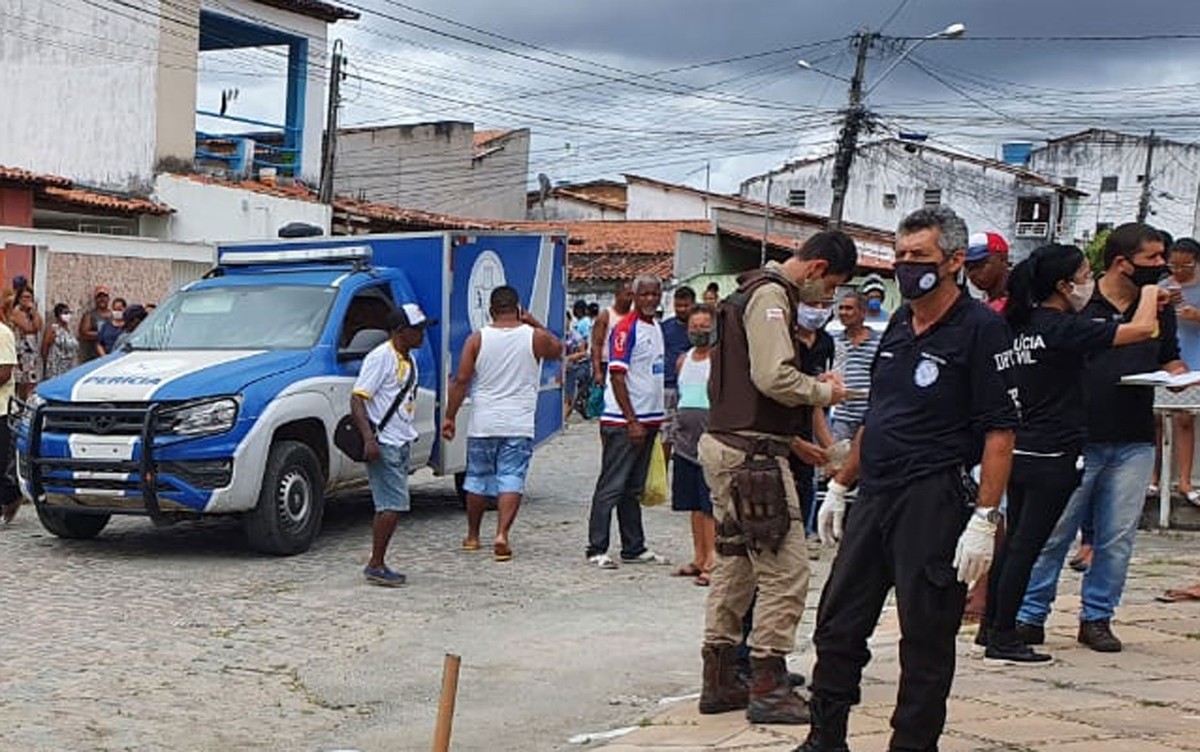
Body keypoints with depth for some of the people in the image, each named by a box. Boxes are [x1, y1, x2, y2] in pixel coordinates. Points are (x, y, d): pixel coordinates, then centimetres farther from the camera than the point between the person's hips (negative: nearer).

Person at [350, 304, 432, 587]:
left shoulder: (409, 360, 14)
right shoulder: (380, 357, -13)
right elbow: (357, 399, -18)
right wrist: (368, 438, -27)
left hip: (401, 444, 9)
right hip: (383, 444, -9)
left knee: (389, 507, 10)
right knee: (392, 506, -12)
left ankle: (377, 564, 15)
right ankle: (376, 566, -6)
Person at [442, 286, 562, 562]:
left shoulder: (477, 339, -1)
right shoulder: (535, 337, -2)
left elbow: (461, 381, -4)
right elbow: (558, 350, 21)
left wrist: (450, 416, 1)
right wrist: (535, 323, 18)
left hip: (483, 425, 1)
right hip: (519, 425, -1)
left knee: (478, 479, 14)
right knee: (511, 481, -2)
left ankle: (472, 536, 27)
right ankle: (502, 534, -18)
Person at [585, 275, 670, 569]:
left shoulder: (656, 327, 15)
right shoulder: (626, 328, -12)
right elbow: (617, 376, -16)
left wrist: (656, 419, 16)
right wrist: (632, 421, -19)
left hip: (648, 419, 8)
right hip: (623, 421, -8)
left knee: (633, 489, 13)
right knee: (611, 487, -4)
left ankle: (634, 548, 18)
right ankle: (597, 550, 0)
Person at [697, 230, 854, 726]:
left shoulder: (759, 294, 20)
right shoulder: (771, 296, -13)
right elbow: (773, 378, -23)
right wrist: (824, 392, -7)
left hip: (728, 445, 11)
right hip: (753, 453, -11)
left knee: (736, 565, 15)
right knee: (785, 569, -7)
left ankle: (719, 682, 20)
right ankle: (768, 688, -3)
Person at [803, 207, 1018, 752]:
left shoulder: (980, 328, -9)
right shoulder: (899, 324, 14)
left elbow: (1000, 431, -14)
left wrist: (984, 518, -20)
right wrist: (841, 485, 21)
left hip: (934, 502, -8)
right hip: (875, 496, 8)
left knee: (926, 638, 2)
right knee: (837, 625, 12)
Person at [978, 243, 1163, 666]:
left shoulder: (1020, 326, 7)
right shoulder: (1061, 329, -16)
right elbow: (1142, 329, -18)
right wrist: (1150, 294, 3)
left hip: (1019, 452, 8)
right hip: (1051, 457, -8)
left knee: (1013, 540, 16)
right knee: (1026, 545, -3)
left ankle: (991, 627, 23)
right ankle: (1002, 640, 2)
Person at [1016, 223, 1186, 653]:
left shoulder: (1160, 309, 12)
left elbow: (1169, 359, 22)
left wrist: (1177, 374, -1)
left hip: (1133, 444, 4)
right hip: (1076, 439, -4)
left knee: (1117, 538, 6)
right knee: (1053, 532, 0)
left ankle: (1097, 618, 18)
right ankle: (1030, 616, 9)